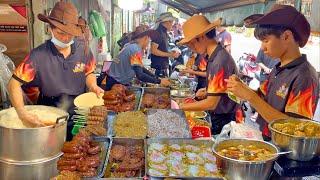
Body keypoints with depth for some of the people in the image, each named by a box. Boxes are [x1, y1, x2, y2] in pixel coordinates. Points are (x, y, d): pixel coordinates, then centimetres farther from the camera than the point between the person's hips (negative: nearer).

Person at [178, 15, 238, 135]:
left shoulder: (220, 60, -27)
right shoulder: (215, 57, 0)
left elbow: (211, 103, -25)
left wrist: (180, 107, -18)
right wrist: (208, 91, 0)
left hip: (224, 122, -8)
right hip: (218, 117, 8)